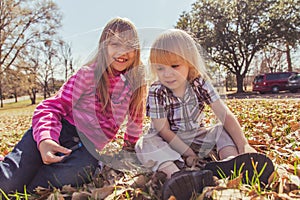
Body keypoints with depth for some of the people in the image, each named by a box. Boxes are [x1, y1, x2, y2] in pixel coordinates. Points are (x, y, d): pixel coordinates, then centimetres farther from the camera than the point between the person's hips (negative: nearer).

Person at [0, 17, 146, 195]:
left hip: (89, 147, 3)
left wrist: (130, 145, 24)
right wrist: (45, 139, -26)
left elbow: (136, 117, 18)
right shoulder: (89, 74, -5)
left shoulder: (136, 83, 3)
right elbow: (53, 106, -9)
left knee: (83, 168, -34)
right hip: (61, 130, -2)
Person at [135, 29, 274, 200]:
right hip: (169, 143, -2)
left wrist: (244, 145, -26)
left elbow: (225, 115, -17)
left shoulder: (200, 83, -12)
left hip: (197, 138, 3)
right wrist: (187, 153, -21)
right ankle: (175, 174, -50)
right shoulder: (157, 92, -17)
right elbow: (164, 131, -17)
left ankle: (230, 162, -39)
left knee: (224, 130, -14)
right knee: (144, 144, -29)